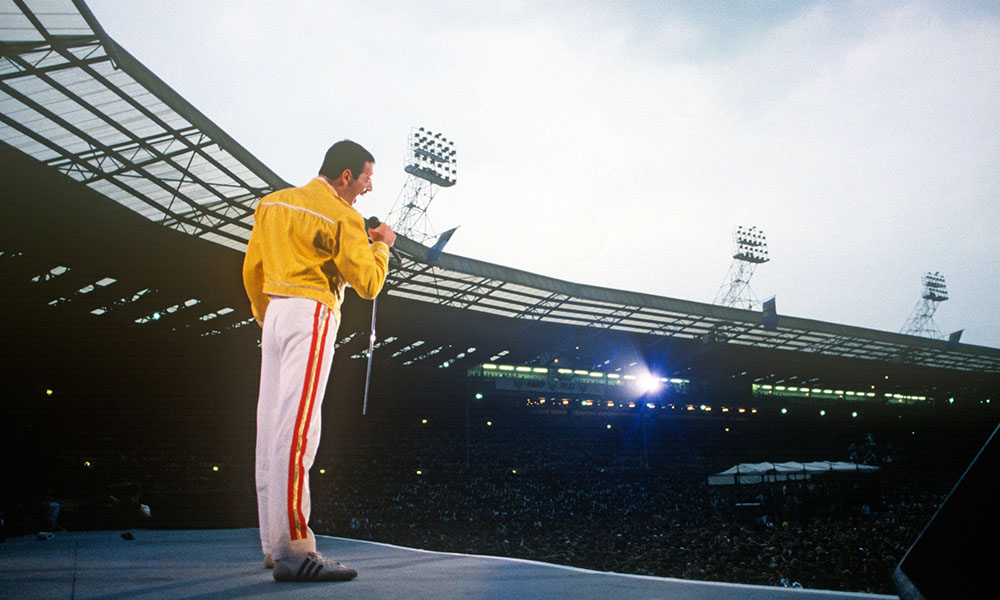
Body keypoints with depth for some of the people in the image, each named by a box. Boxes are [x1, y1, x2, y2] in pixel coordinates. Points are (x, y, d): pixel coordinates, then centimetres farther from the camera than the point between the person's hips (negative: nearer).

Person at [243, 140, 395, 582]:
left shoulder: (271, 204, 16)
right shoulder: (342, 217, -8)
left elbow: (252, 270, 21)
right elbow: (368, 283, -7)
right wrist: (381, 246, 10)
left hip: (275, 314, 9)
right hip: (312, 315, -8)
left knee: (272, 426, 8)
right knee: (297, 429, -14)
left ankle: (273, 544, 13)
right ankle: (292, 549, -17)